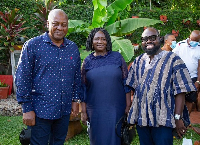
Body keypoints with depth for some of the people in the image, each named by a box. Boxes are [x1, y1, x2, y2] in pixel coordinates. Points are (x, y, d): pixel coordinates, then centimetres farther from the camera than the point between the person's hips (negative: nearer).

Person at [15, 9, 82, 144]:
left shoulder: (73, 48, 7)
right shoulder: (32, 45, -8)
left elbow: (77, 76, 14)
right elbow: (23, 78, -8)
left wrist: (76, 100, 10)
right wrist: (27, 108, -10)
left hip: (65, 110, 5)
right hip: (40, 110, -4)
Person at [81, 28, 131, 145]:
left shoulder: (117, 57, 1)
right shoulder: (87, 61, 4)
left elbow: (126, 82, 1)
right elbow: (83, 88, 6)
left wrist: (128, 105, -3)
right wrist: (83, 111, 3)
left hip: (117, 109, -1)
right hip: (95, 111, 1)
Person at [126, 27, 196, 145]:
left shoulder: (172, 60, -3)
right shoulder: (138, 61, 12)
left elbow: (180, 91, -8)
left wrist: (178, 118, -14)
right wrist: (130, 112, 7)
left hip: (163, 119, -4)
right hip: (141, 117, 5)